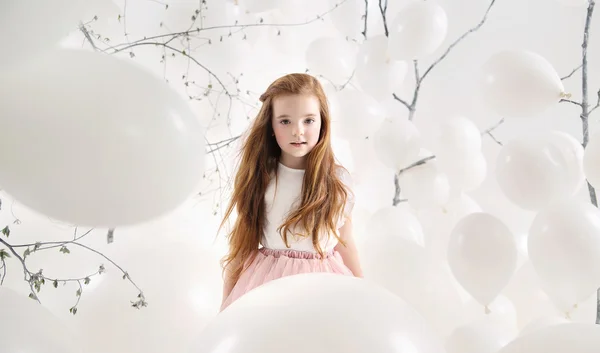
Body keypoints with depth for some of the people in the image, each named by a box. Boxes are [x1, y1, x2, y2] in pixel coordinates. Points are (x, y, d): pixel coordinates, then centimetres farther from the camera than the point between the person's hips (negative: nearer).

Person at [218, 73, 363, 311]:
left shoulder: (338, 180, -6)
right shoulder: (258, 178, -6)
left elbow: (344, 244, 5)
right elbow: (241, 244, -1)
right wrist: (227, 304, 3)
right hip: (267, 284, 0)